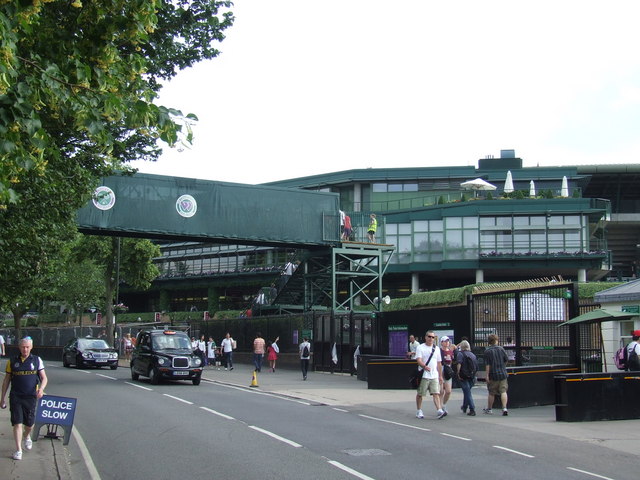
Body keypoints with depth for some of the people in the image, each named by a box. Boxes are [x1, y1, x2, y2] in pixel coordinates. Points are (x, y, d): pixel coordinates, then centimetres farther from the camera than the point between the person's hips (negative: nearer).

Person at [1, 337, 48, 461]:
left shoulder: (37, 360, 4)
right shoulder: (12, 361, 5)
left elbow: (44, 378, 3)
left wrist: (41, 389, -18)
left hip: (31, 397, 0)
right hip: (15, 397, 0)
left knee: (29, 423, 8)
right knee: (17, 423, -8)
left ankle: (27, 436, 42)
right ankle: (18, 451, -5)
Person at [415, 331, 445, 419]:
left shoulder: (436, 348, 14)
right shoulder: (420, 348, -2)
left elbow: (439, 363, 18)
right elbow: (418, 360, -14)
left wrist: (440, 375, 15)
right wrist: (424, 366, -33)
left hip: (434, 376, 3)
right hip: (423, 375, -3)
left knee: (436, 393, -8)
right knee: (420, 394, 5)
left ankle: (439, 411, -17)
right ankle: (419, 411, 18)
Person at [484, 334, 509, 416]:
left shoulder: (487, 351, -7)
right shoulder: (501, 349, 1)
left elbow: (487, 365, -12)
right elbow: (506, 360, 9)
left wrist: (487, 375, -11)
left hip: (493, 375, -2)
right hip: (502, 374, 2)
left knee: (491, 393, 9)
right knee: (503, 391, 0)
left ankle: (489, 409, 21)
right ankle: (504, 408, -13)